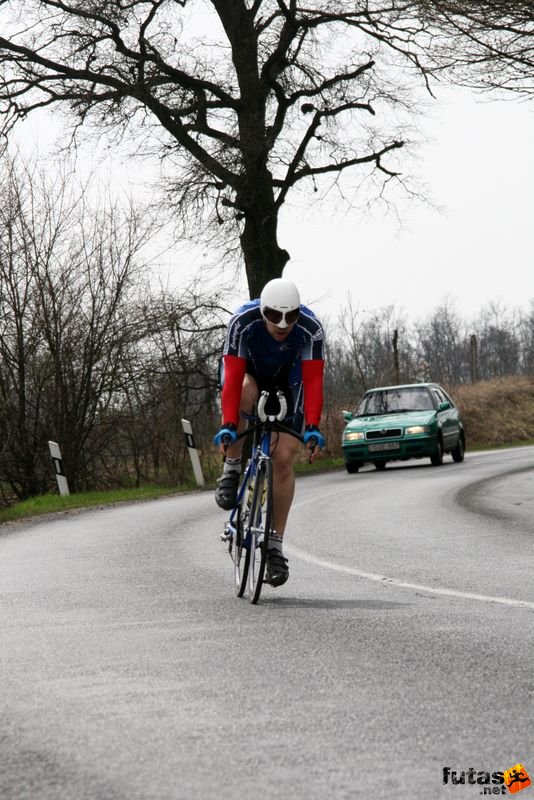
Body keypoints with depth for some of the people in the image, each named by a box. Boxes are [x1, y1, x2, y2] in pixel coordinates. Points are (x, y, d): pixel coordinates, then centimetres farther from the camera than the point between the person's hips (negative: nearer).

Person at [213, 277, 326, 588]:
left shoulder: (311, 328, -33)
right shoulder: (243, 322, -35)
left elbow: (313, 381, -34)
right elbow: (233, 378, -37)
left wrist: (313, 427, -45)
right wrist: (227, 425, -45)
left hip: (287, 380, 1)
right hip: (250, 373, -1)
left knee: (284, 458, -11)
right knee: (244, 396, -38)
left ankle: (276, 544, -3)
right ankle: (232, 469, -15)